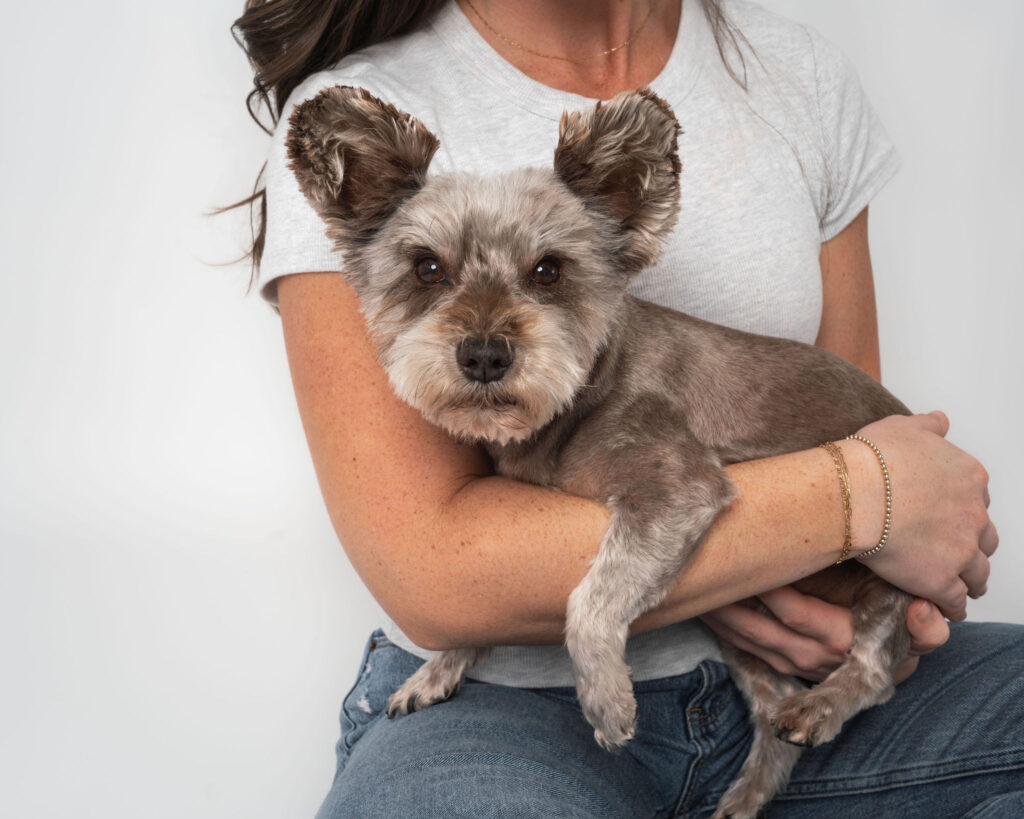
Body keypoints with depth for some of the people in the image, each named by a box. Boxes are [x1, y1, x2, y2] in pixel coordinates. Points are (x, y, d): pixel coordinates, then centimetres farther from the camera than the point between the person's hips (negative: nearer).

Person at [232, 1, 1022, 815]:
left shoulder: (800, 73, 2)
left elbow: (851, 429, 10)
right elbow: (430, 574, -25)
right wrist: (857, 500, -22)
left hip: (768, 670, 5)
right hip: (504, 699, -4)